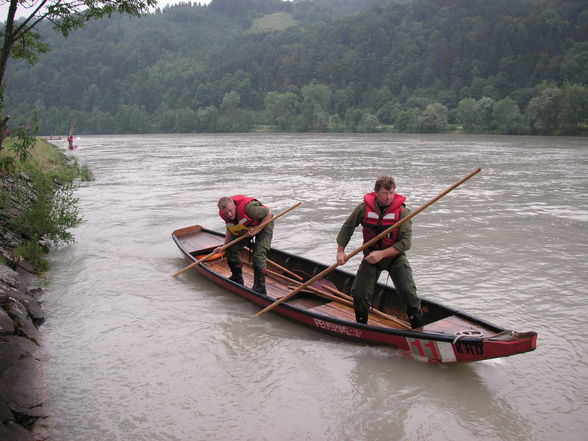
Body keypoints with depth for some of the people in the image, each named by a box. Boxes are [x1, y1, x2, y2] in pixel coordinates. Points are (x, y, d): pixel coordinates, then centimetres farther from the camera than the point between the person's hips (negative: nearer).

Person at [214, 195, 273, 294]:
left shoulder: (248, 207, -40)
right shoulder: (223, 214, -18)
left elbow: (269, 214, -26)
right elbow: (230, 230, 3)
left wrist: (256, 230, -28)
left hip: (264, 224, -7)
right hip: (243, 229, 7)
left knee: (258, 255, -20)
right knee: (231, 249, 0)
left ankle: (260, 287, -14)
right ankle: (237, 279, 21)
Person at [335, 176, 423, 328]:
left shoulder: (402, 211, -15)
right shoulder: (364, 208, -11)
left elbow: (405, 242, -18)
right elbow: (347, 227, 5)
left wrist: (382, 254, -26)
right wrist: (340, 251, -2)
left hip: (395, 256, -1)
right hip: (371, 256, 2)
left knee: (408, 292, -14)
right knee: (359, 294, -5)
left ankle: (418, 329, 5)